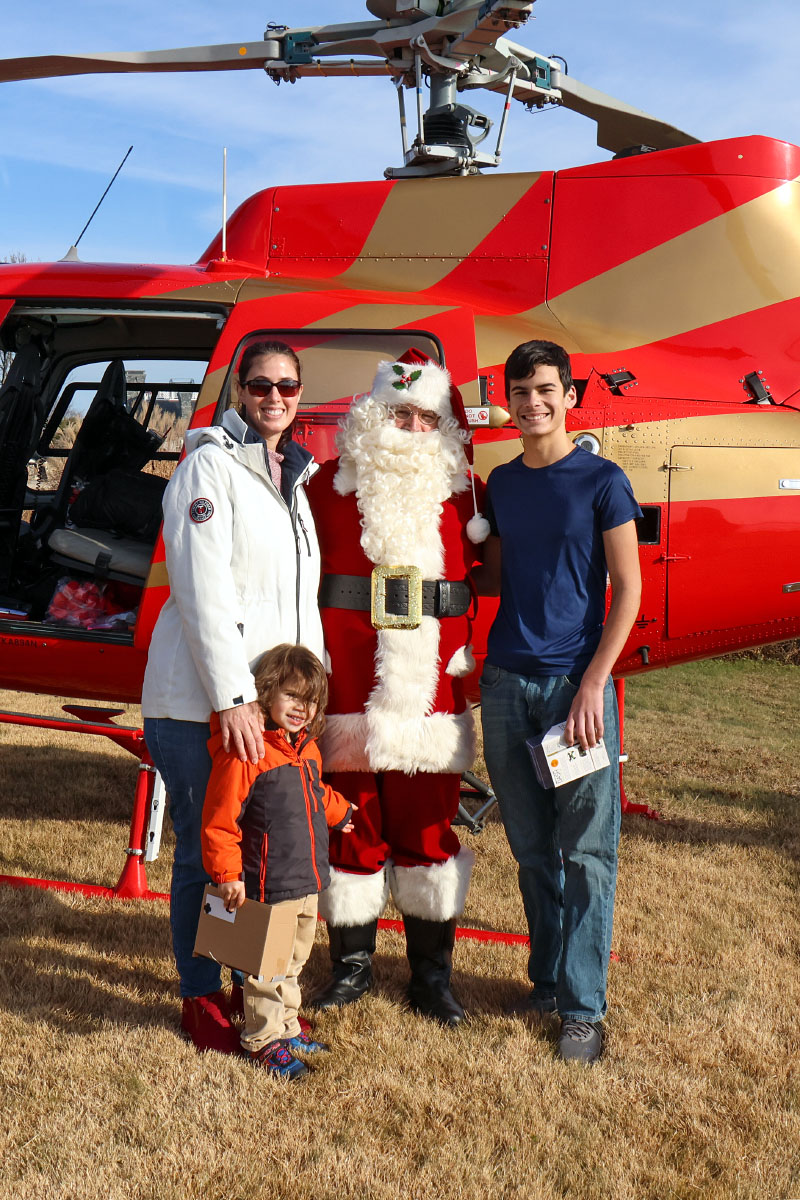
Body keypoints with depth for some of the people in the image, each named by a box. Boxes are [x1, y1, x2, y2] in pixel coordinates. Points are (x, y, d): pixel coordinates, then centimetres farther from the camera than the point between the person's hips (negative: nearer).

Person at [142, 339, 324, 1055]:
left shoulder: (293, 477, 17)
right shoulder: (210, 467, -8)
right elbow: (202, 591, -16)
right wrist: (231, 699, -21)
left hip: (271, 698, 7)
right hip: (200, 702, -7)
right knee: (205, 852, 1)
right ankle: (201, 999, 16)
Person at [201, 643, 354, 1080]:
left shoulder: (307, 748, 9)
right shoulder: (244, 752, -20)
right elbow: (219, 818, -19)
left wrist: (340, 812, 43)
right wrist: (227, 874, -20)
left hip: (307, 883, 9)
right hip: (268, 888, -8)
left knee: (293, 960, 20)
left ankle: (287, 1027, 35)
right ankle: (263, 1040, 17)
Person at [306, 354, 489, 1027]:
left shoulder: (460, 490, 8)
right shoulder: (332, 485, 3)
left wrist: (466, 650, 5)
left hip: (431, 690, 1)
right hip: (349, 687, -1)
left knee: (429, 827, 7)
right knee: (353, 824, 7)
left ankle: (432, 975, 20)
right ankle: (352, 965, 24)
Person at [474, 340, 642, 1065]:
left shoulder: (602, 481, -3)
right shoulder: (501, 483, 12)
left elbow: (627, 589, -6)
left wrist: (592, 684, -13)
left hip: (576, 683, -4)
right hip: (506, 684, 4)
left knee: (586, 853, 0)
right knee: (532, 849, 11)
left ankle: (582, 1005, 8)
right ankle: (547, 978, 24)